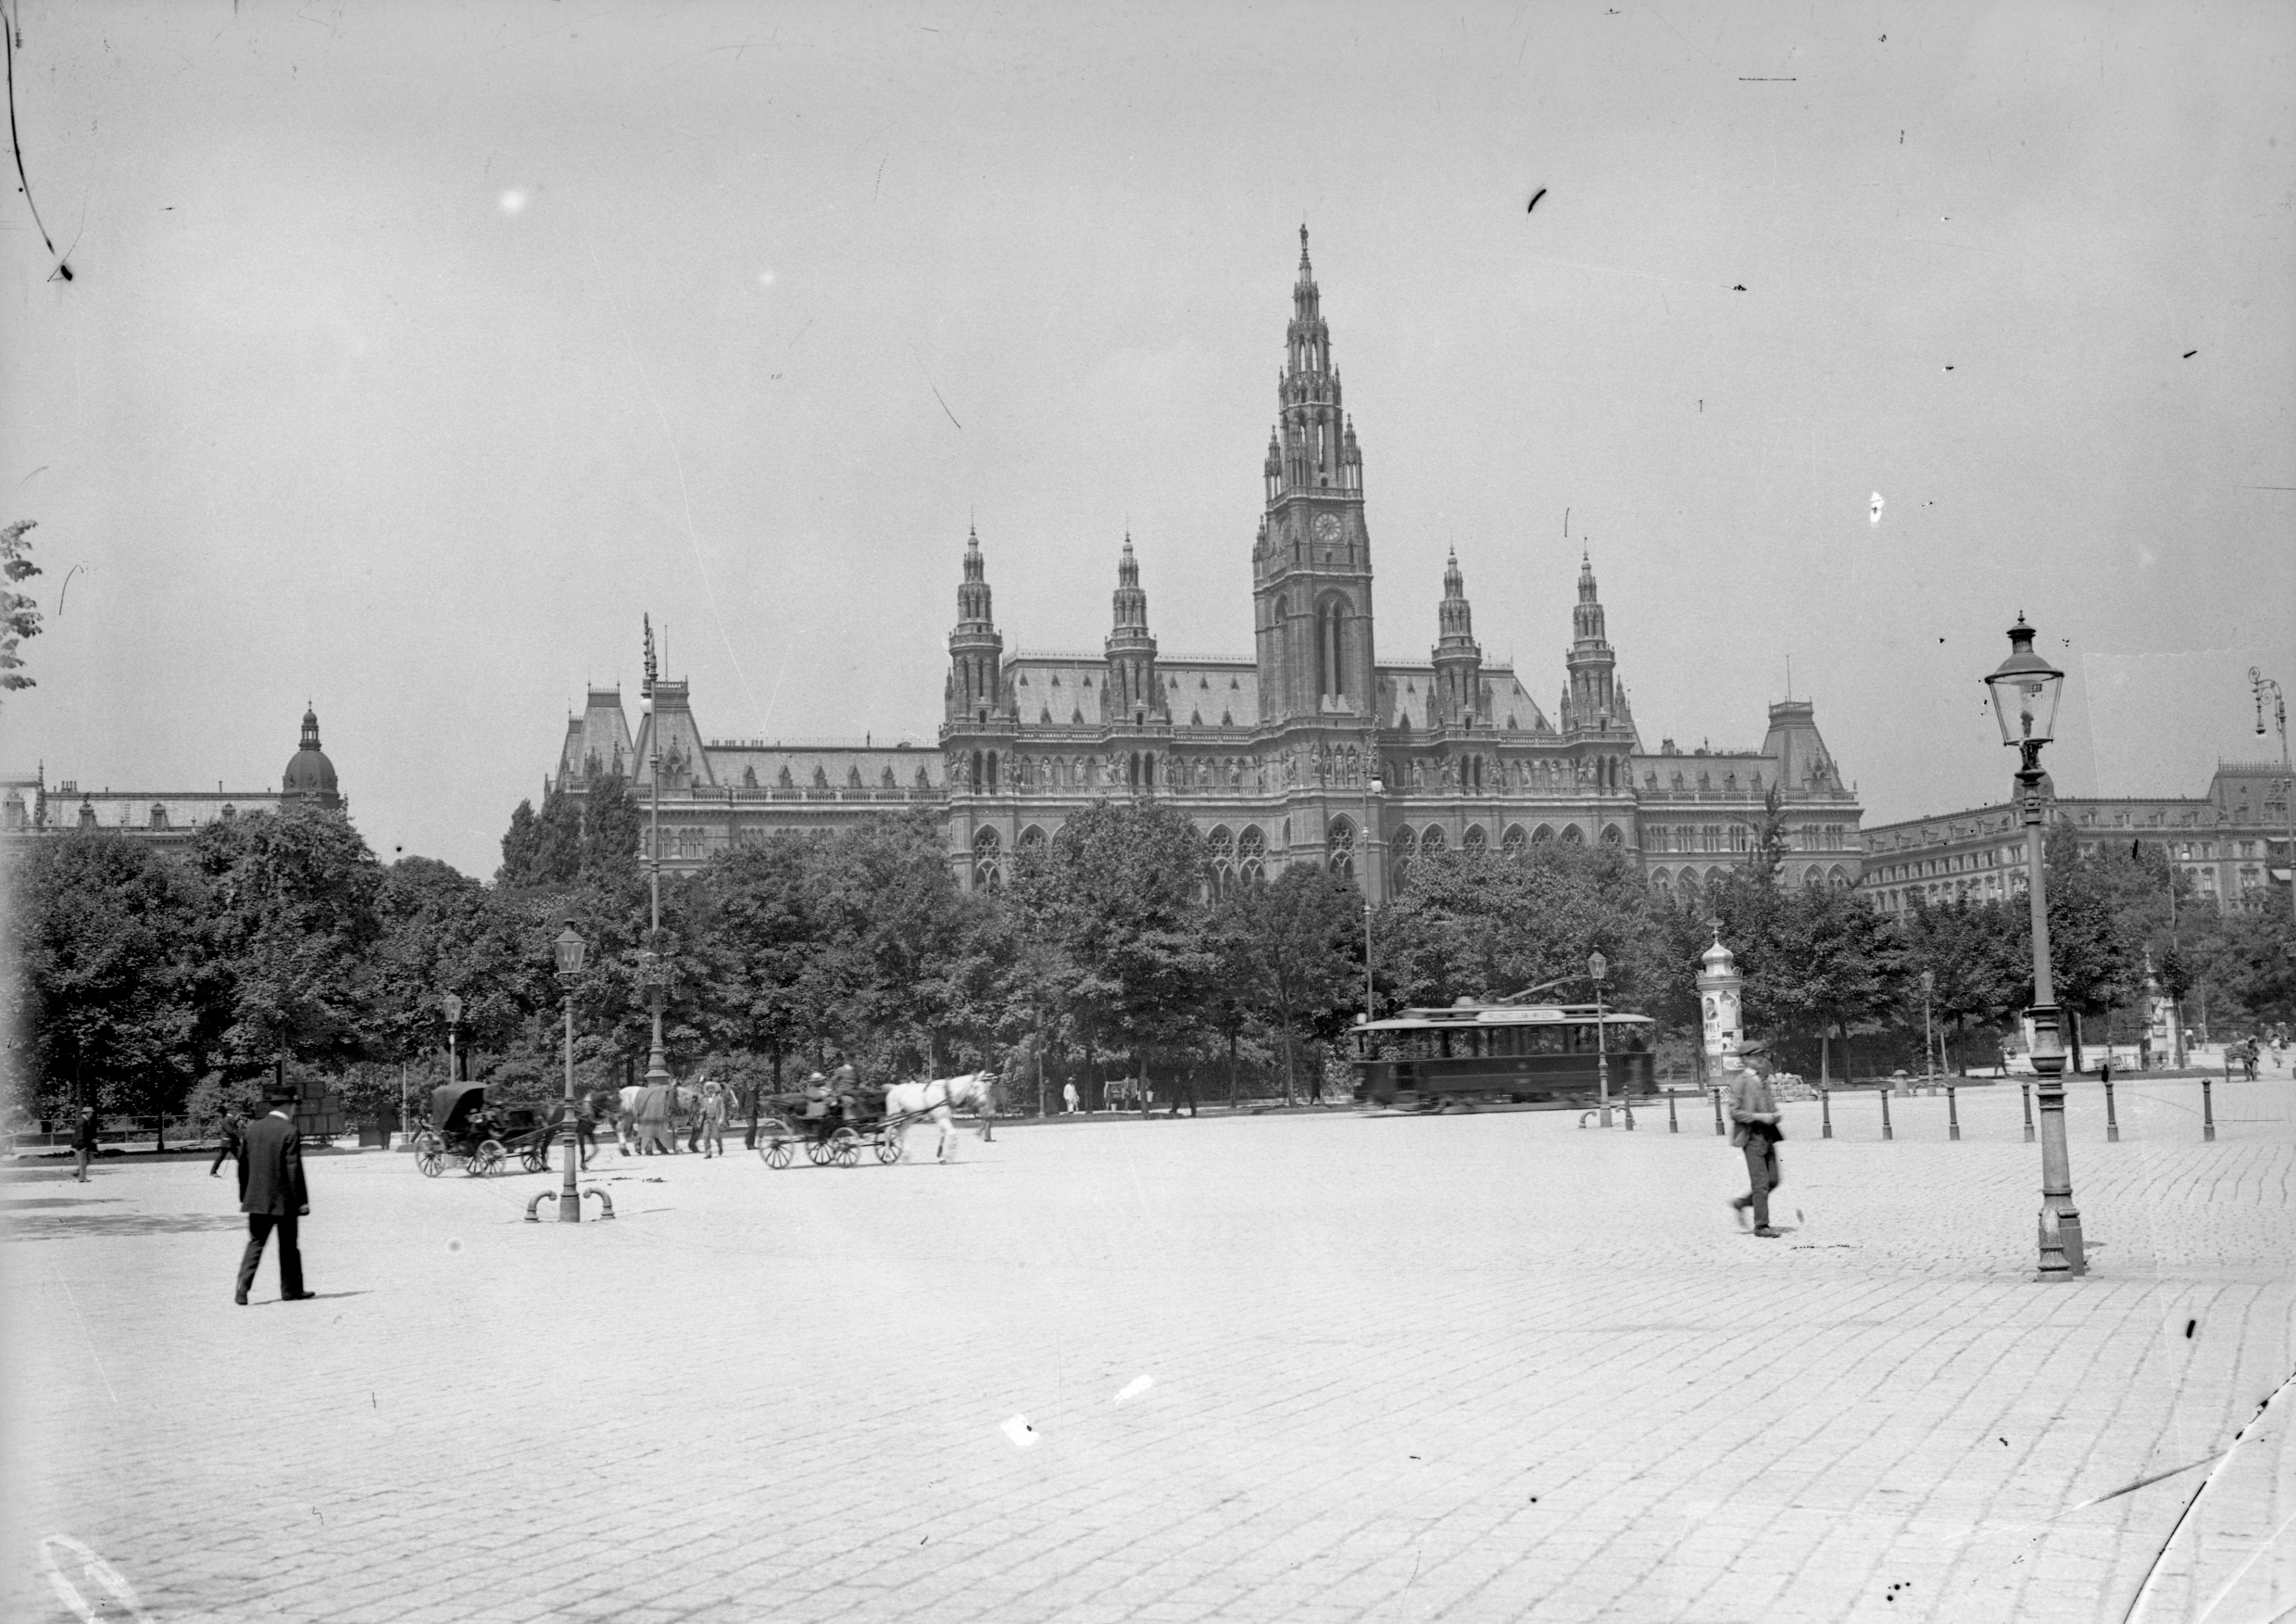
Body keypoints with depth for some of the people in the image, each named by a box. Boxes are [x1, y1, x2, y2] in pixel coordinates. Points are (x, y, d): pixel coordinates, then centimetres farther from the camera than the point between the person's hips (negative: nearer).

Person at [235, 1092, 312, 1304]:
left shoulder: (252, 1129, 5)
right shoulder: (289, 1132, -13)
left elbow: (243, 1165, 9)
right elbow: (294, 1170, -15)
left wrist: (244, 1196, 18)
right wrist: (302, 1201, -11)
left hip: (257, 1199, 4)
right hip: (284, 1199, -4)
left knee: (255, 1243, 7)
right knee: (288, 1246, 9)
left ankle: (242, 1289, -8)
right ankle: (291, 1290, 18)